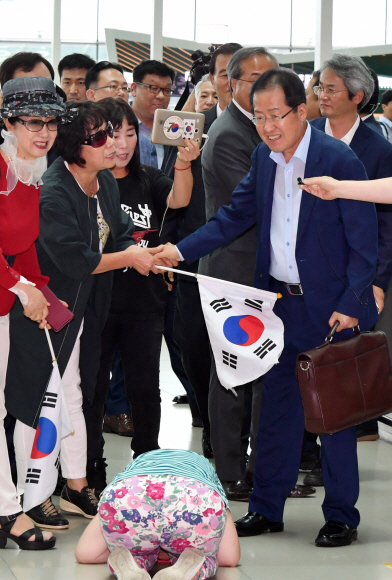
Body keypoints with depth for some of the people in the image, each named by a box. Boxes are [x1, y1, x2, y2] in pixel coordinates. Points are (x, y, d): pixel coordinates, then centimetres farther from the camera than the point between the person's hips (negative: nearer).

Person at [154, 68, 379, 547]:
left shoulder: (339, 161, -15)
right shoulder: (264, 159, 5)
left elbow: (364, 242, -12)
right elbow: (234, 216, 11)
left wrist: (350, 305, -16)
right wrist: (180, 251, -1)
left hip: (331, 308, -6)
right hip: (280, 303, 6)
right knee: (276, 405, 13)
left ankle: (341, 516, 13)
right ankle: (267, 507, 22)